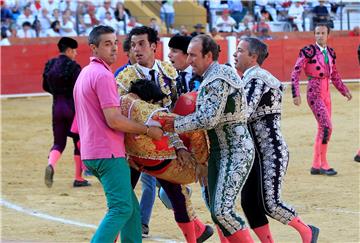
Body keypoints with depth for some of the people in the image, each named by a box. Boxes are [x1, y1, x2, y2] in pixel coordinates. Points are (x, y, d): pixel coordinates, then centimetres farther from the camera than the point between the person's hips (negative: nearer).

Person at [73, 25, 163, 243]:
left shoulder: (85, 73, 19)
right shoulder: (103, 75, -14)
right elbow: (114, 120, -20)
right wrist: (148, 130, -11)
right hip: (109, 153, -10)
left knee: (131, 208, 14)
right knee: (121, 208, -12)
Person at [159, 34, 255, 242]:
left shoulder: (218, 80, -18)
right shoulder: (217, 75, 14)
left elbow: (208, 119, -24)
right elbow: (207, 115, 18)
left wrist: (176, 125, -14)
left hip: (236, 153, -11)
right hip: (219, 153, 11)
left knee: (222, 210, -17)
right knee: (217, 211, 10)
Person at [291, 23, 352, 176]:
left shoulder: (330, 52, 10)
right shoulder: (308, 51, -10)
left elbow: (334, 75, 22)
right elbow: (295, 73, -11)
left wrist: (344, 91, 18)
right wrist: (296, 94, -17)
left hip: (326, 93, 7)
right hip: (314, 93, -7)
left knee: (322, 128, 9)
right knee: (326, 126, -15)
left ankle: (316, 166, 16)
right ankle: (323, 164, -6)